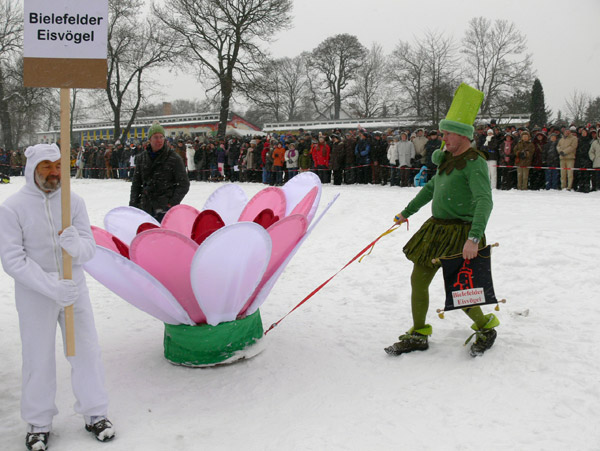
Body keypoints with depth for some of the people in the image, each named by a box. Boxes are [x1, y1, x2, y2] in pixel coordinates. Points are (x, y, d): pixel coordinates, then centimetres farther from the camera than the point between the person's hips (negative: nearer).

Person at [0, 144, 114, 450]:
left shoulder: (74, 202, -4)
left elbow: (90, 247, -5)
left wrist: (76, 244, -30)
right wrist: (52, 287, -26)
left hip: (74, 287, 3)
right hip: (34, 295, -2)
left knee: (86, 351, 11)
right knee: (38, 359, 9)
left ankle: (95, 414, 30)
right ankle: (38, 423, 30)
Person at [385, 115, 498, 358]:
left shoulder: (474, 163, -15)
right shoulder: (447, 158, 12)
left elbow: (484, 201, -27)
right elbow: (431, 187, 26)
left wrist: (474, 238, -38)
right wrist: (407, 212, 29)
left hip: (460, 233, -8)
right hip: (437, 228, 9)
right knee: (418, 281, 8)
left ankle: (486, 328, 23)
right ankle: (418, 336, 23)